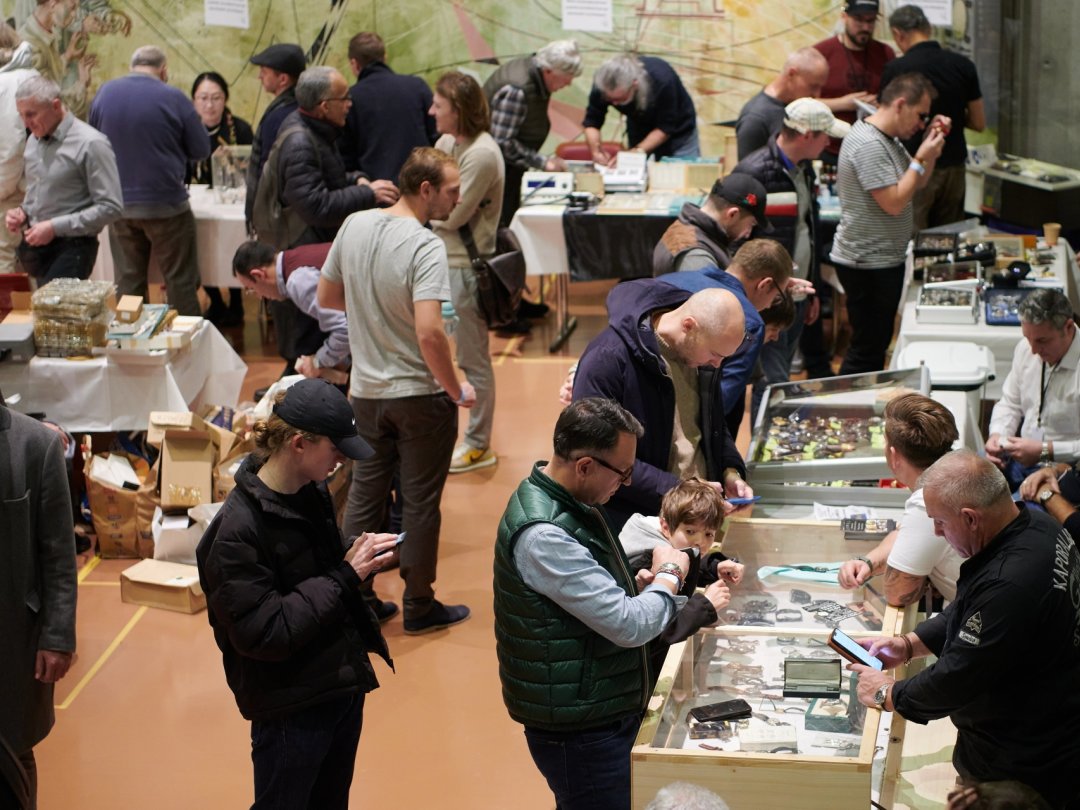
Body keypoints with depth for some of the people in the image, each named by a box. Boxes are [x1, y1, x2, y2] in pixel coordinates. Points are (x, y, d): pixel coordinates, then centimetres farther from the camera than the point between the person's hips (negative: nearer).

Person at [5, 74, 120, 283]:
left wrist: (55, 226, -19)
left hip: (71, 247, -8)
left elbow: (111, 207, -16)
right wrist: (23, 212, 2)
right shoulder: (33, 141, 11)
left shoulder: (91, 144, -13)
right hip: (36, 245, 8)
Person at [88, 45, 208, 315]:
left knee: (128, 281, 11)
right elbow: (201, 151, -4)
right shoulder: (173, 98, -11)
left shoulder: (104, 92, 0)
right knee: (180, 282, 4)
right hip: (165, 204, -4)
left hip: (119, 205, 4)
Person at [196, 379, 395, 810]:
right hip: (291, 708, -8)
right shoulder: (238, 529, -23)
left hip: (344, 685, 8)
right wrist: (344, 576, -23)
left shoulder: (312, 491, 0)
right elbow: (263, 633, -25)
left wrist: (358, 552, -4)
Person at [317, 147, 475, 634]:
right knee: (421, 503, 8)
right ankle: (419, 607, 19)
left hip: (366, 391, 6)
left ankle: (359, 600, 24)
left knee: (364, 497, 15)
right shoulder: (425, 247, -22)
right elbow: (429, 333, -31)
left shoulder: (354, 226, -2)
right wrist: (457, 390, -17)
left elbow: (327, 297, 10)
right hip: (420, 394, -6)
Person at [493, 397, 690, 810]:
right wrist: (668, 576, -9)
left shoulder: (568, 499, 3)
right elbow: (631, 626, -27)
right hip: (579, 733, -10)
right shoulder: (542, 536, -28)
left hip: (605, 714, 10)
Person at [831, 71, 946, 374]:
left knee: (877, 344, 17)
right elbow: (893, 203, -25)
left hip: (883, 259, 11)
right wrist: (922, 159, -17)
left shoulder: (886, 138, 11)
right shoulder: (869, 145, -22)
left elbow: (917, 182, 18)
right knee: (866, 350, -5)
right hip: (868, 264, -11)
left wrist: (931, 142, 4)